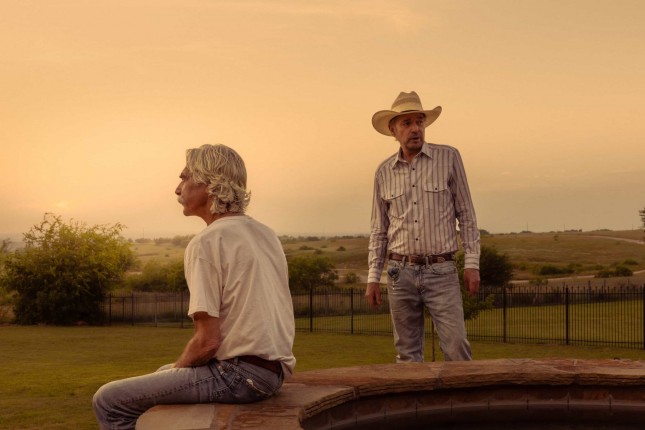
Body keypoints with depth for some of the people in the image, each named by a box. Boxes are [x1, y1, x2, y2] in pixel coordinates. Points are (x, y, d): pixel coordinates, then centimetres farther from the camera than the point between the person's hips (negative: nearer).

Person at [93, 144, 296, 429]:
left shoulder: (207, 243, -13)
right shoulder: (266, 234, 12)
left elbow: (207, 341, -18)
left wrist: (176, 368, 3)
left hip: (238, 373, -9)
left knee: (108, 401, -3)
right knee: (163, 374, 32)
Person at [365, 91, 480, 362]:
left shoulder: (448, 158, 0)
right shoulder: (384, 172, 7)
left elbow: (466, 215, 2)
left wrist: (472, 263, -4)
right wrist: (373, 276, 8)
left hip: (441, 271, -2)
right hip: (400, 273, 3)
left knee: (456, 346, -10)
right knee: (407, 353, 8)